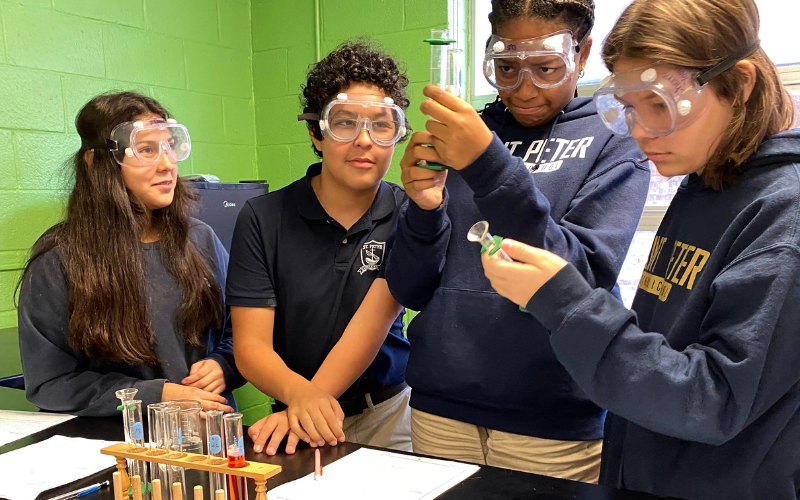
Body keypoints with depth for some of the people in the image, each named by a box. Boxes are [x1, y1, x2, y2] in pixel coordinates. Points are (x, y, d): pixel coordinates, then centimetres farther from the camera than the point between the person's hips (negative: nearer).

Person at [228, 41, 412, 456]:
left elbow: (373, 321, -12)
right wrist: (300, 395, -27)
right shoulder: (262, 218, -3)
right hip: (300, 419, 1)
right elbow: (250, 347, -7)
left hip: (389, 413, -1)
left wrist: (315, 398, -24)